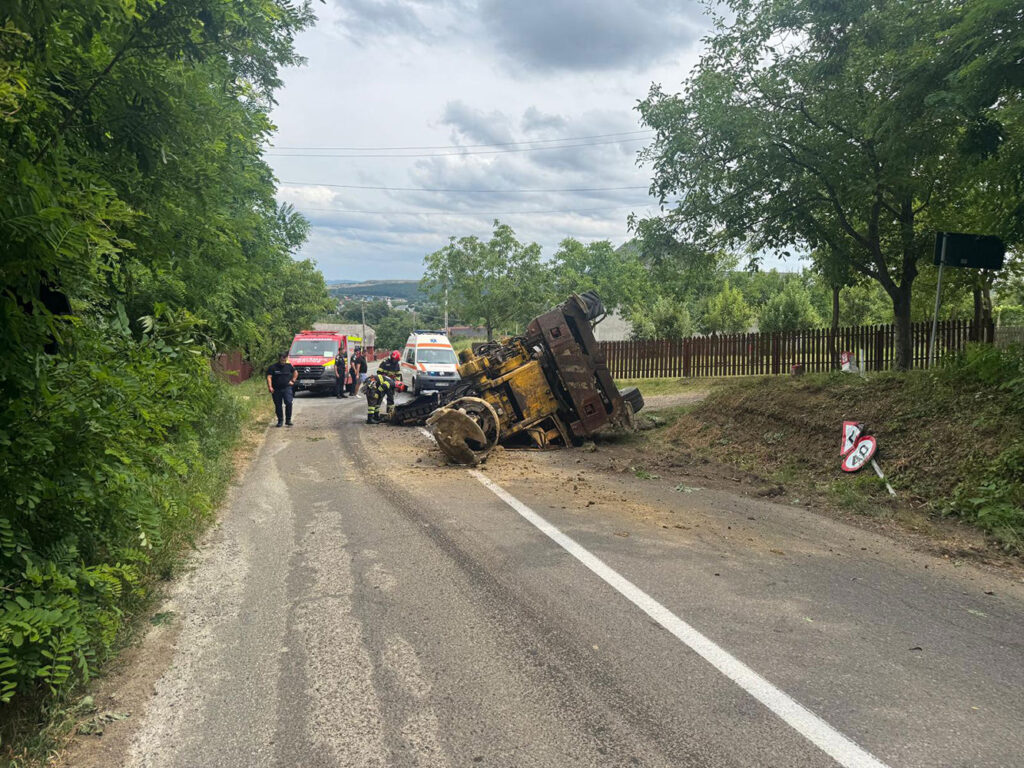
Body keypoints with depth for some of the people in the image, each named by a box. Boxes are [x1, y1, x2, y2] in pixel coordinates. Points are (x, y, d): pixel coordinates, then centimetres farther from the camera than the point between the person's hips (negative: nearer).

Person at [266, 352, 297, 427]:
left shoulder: (289, 366, 7)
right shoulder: (273, 367, -1)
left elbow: (295, 373, 22)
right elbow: (269, 377, -6)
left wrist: (292, 381, 10)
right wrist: (270, 387, -17)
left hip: (287, 388, 0)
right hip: (276, 390, 0)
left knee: (288, 403, -16)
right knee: (278, 406, 4)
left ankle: (288, 420, -8)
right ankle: (280, 421, 17)